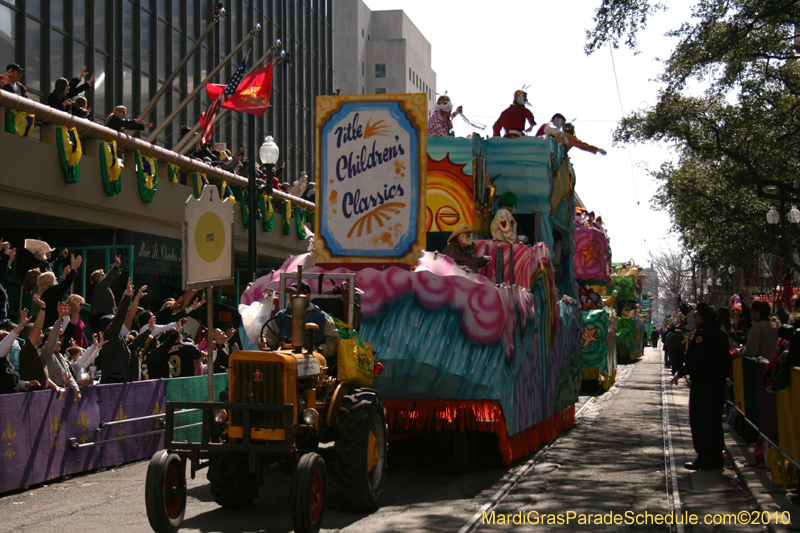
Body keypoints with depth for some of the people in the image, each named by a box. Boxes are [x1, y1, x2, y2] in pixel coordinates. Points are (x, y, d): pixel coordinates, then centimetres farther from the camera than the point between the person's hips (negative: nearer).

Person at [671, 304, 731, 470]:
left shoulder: (703, 334, -16)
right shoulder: (720, 334, 11)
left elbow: (696, 360, -22)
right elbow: (725, 359, 15)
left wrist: (680, 374, -12)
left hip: (702, 383, -9)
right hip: (718, 382, 9)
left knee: (699, 421, -3)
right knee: (715, 420, 15)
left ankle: (705, 458, -3)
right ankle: (716, 458, 20)